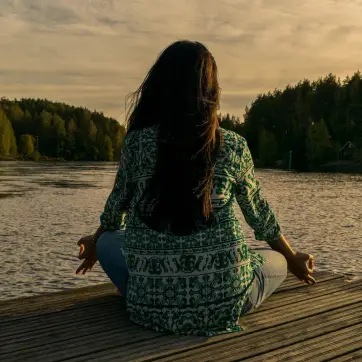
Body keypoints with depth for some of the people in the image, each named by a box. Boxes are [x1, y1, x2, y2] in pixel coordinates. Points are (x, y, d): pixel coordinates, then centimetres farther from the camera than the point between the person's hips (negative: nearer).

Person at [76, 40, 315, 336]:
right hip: (223, 303, 0)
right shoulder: (233, 146, -3)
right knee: (276, 260, 29)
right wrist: (293, 259, 31)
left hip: (152, 304, 1)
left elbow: (116, 207, 12)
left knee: (108, 242, 27)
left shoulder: (137, 142, -3)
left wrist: (95, 243, 36)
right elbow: (259, 214, 11)